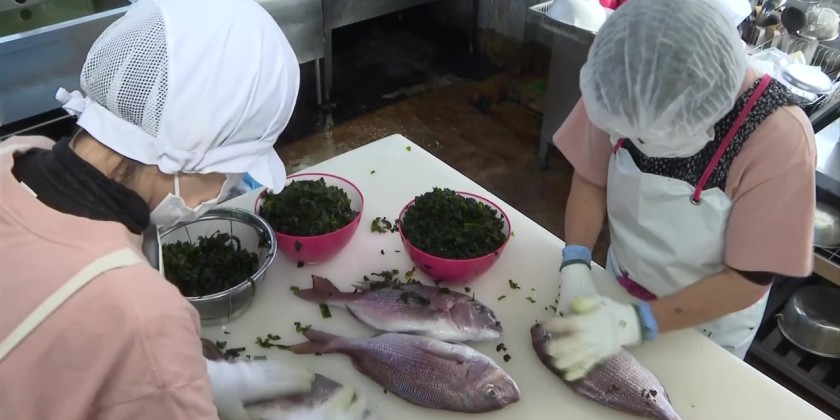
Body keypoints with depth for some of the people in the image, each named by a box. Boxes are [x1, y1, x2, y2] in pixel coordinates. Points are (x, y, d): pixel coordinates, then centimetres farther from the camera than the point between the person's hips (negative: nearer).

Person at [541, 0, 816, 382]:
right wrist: (576, 268, -24)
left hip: (707, 326, -3)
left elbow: (749, 279, -26)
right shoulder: (624, 89, -24)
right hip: (620, 288, 3)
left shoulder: (780, 136, -33)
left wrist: (637, 322, -34)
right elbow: (591, 179, -10)